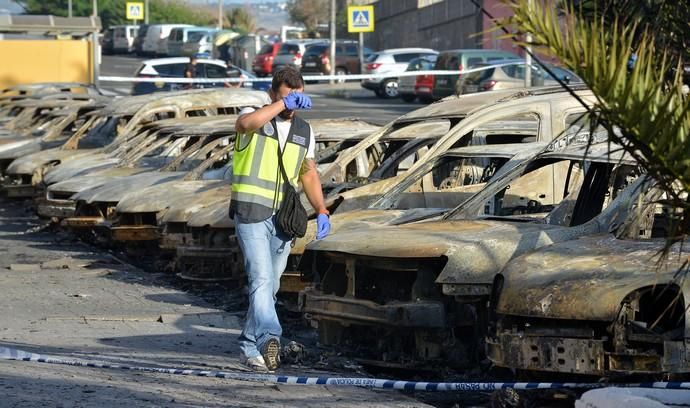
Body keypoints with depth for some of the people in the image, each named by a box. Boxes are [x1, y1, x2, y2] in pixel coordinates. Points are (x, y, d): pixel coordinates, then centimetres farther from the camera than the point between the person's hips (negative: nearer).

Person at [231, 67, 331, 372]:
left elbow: (309, 174, 18)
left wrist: (322, 211, 6)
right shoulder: (254, 118, -5)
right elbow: (245, 124, -31)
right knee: (261, 278, -21)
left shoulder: (304, 131, 11)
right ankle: (270, 339, -36)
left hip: (283, 219, 6)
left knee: (270, 286, 11)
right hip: (251, 215, -5)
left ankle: (249, 346, 23)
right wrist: (283, 103, -37)